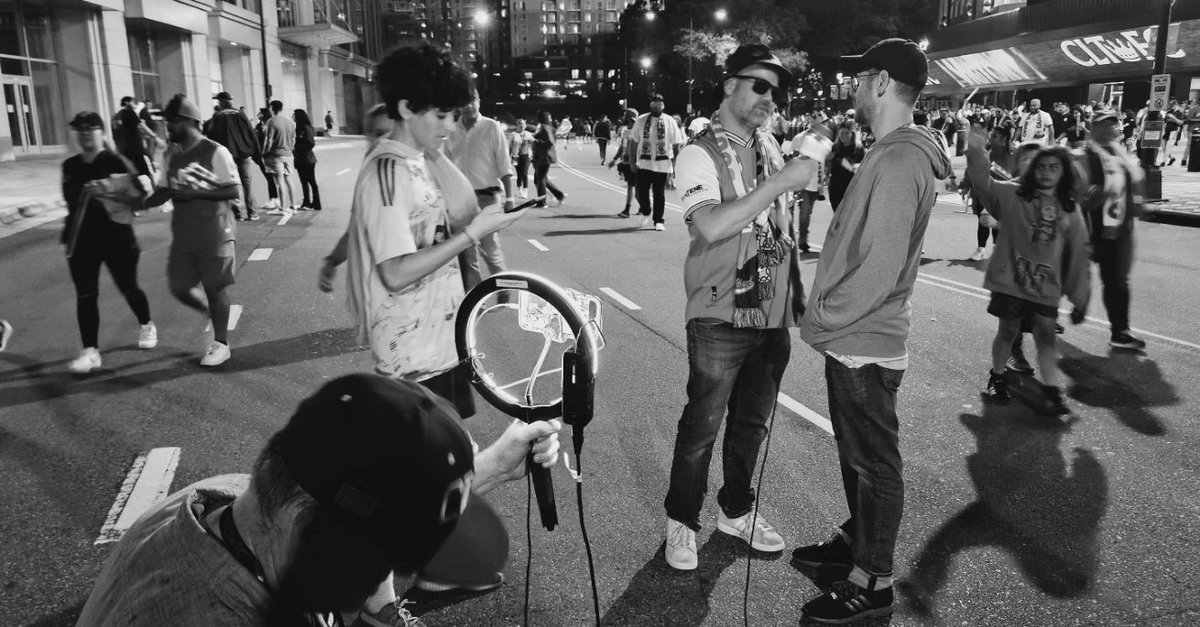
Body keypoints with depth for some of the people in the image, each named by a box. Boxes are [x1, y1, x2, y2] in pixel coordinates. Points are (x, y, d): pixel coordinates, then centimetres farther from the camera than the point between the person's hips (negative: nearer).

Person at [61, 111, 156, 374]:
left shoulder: (116, 162, -9)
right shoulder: (70, 166, 8)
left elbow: (140, 197, -16)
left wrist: (110, 193, -31)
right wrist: (69, 231, 20)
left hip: (116, 238, -4)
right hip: (81, 241, 4)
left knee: (128, 288, 10)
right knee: (85, 296, -2)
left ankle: (146, 326, 39)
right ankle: (90, 351, 0)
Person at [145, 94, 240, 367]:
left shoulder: (215, 152, -12)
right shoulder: (171, 155, 7)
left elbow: (233, 191, -14)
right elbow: (163, 192, 12)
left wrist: (195, 193, -20)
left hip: (214, 234, -6)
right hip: (183, 236, 6)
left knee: (215, 287, 3)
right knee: (178, 287, 8)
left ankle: (220, 343, 16)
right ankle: (214, 314, 33)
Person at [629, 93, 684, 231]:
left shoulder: (670, 122, 3)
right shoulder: (641, 121, 5)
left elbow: (676, 144, 3)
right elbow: (633, 142, 6)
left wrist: (675, 164, -3)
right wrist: (632, 161, 0)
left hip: (662, 165, -1)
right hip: (643, 164, 1)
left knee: (659, 194, 2)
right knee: (642, 191, 0)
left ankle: (658, 221, 14)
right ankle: (645, 213, 28)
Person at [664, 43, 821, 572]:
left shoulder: (770, 148, 10)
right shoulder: (700, 153, -10)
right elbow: (711, 227, -26)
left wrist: (796, 289, 16)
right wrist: (781, 182, -24)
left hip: (773, 315, 6)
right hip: (721, 317, -6)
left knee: (752, 423, 17)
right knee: (702, 427, 5)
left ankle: (736, 511, 36)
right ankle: (681, 521, 24)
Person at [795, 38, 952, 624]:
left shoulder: (897, 160, -21)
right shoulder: (892, 154, 11)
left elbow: (880, 270, -26)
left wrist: (820, 318, -15)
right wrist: (828, 315, 12)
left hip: (864, 345, -10)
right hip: (852, 340, 10)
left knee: (874, 464, 4)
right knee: (856, 454, 23)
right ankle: (857, 540, 41)